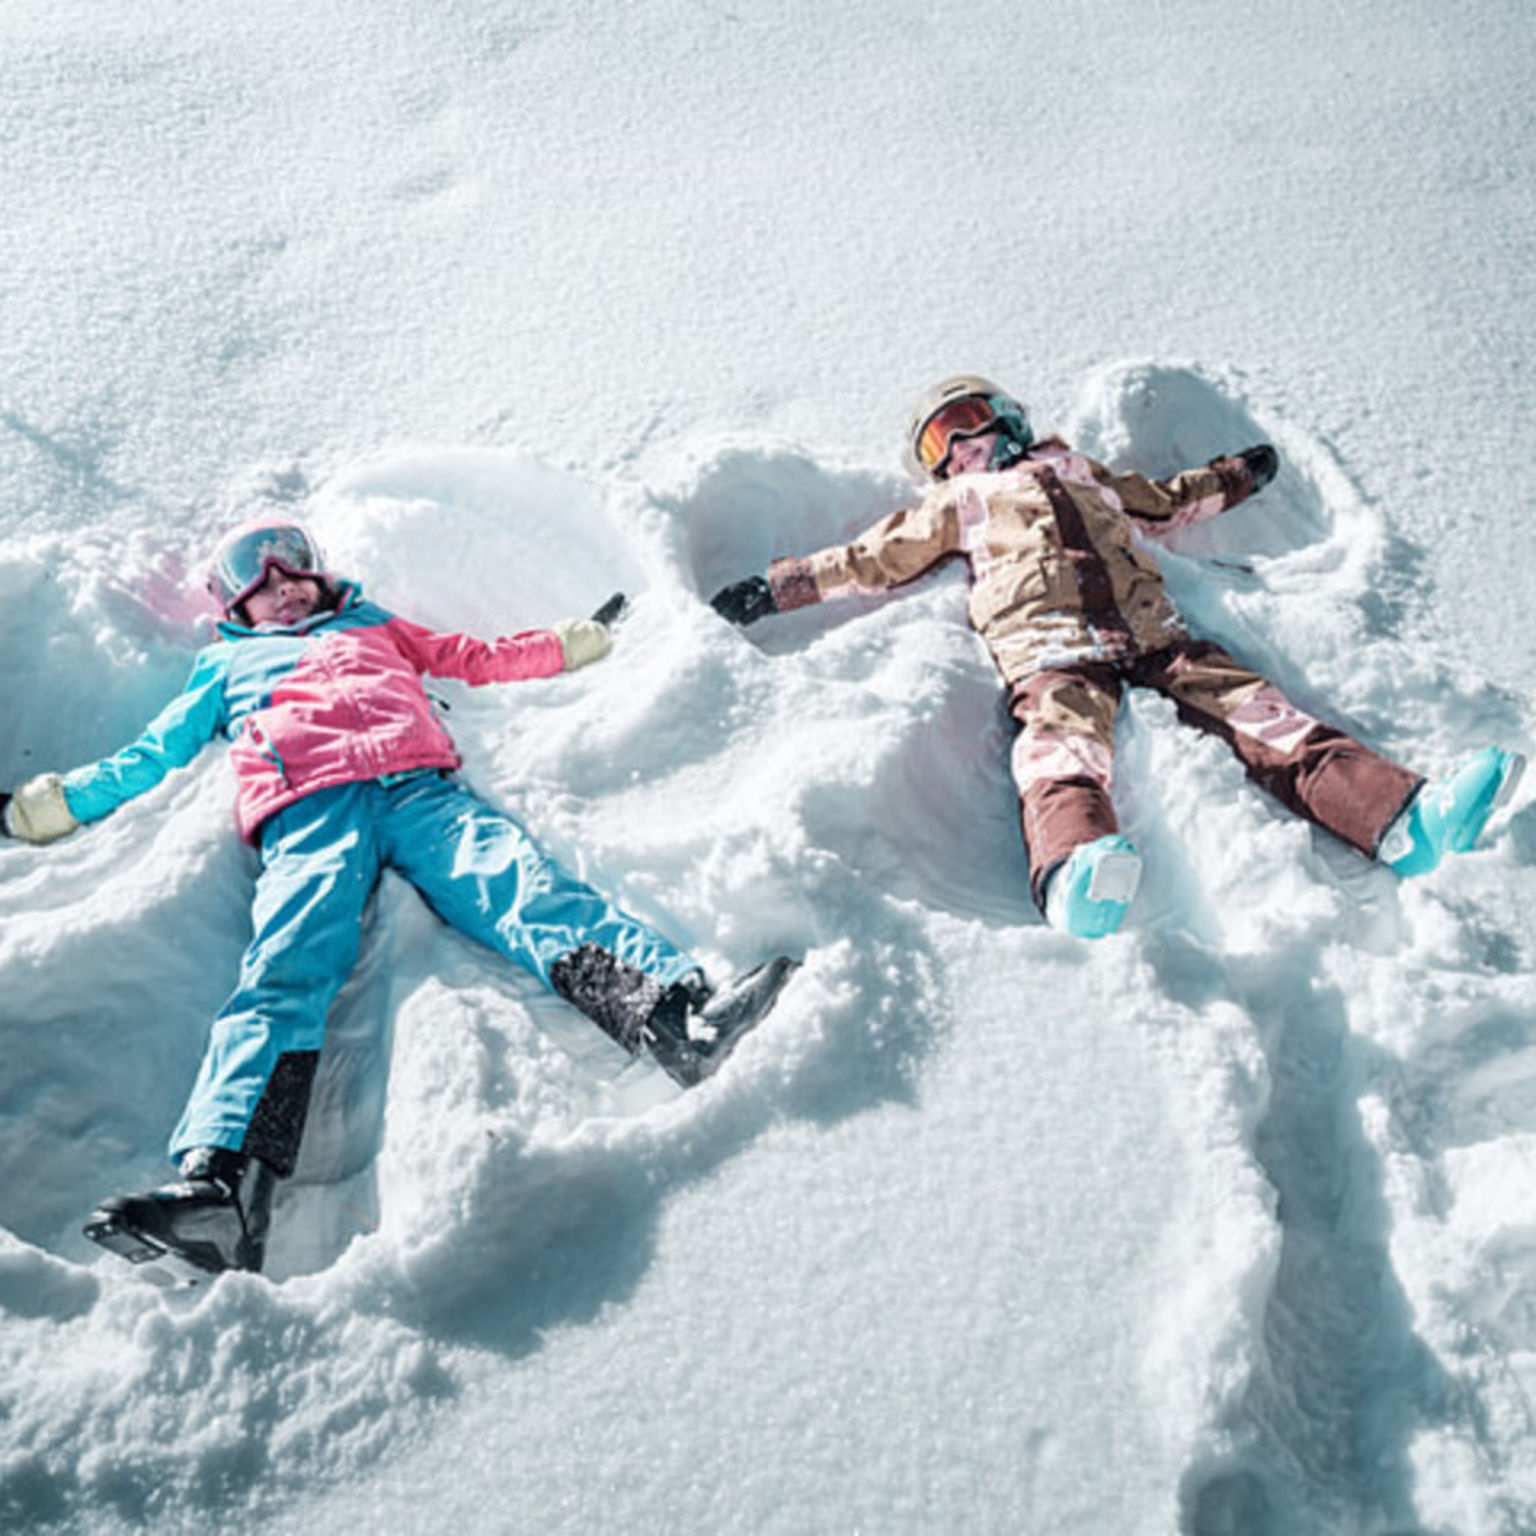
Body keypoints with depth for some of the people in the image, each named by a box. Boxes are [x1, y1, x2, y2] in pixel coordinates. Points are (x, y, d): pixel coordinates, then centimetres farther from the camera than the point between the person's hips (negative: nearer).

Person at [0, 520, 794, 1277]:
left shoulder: (370, 623, 40)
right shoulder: (227, 664, 38)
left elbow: (473, 657, 39)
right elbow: (153, 752, 36)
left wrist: (564, 643, 31)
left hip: (418, 783, 1)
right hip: (307, 808, -1)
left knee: (525, 886, -27)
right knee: (284, 969, -28)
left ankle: (675, 1008, -51)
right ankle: (219, 1181, -49)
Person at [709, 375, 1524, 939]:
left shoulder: (1075, 469, 37)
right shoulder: (953, 504, 31)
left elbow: (1161, 504, 48)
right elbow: (872, 559, 31)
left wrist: (1232, 477, 55)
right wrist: (778, 587, 26)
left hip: (1148, 633, 4)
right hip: (1050, 645, -3)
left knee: (1251, 709, -19)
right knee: (1062, 746, -35)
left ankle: (1406, 821, -35)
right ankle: (1077, 876, -66)